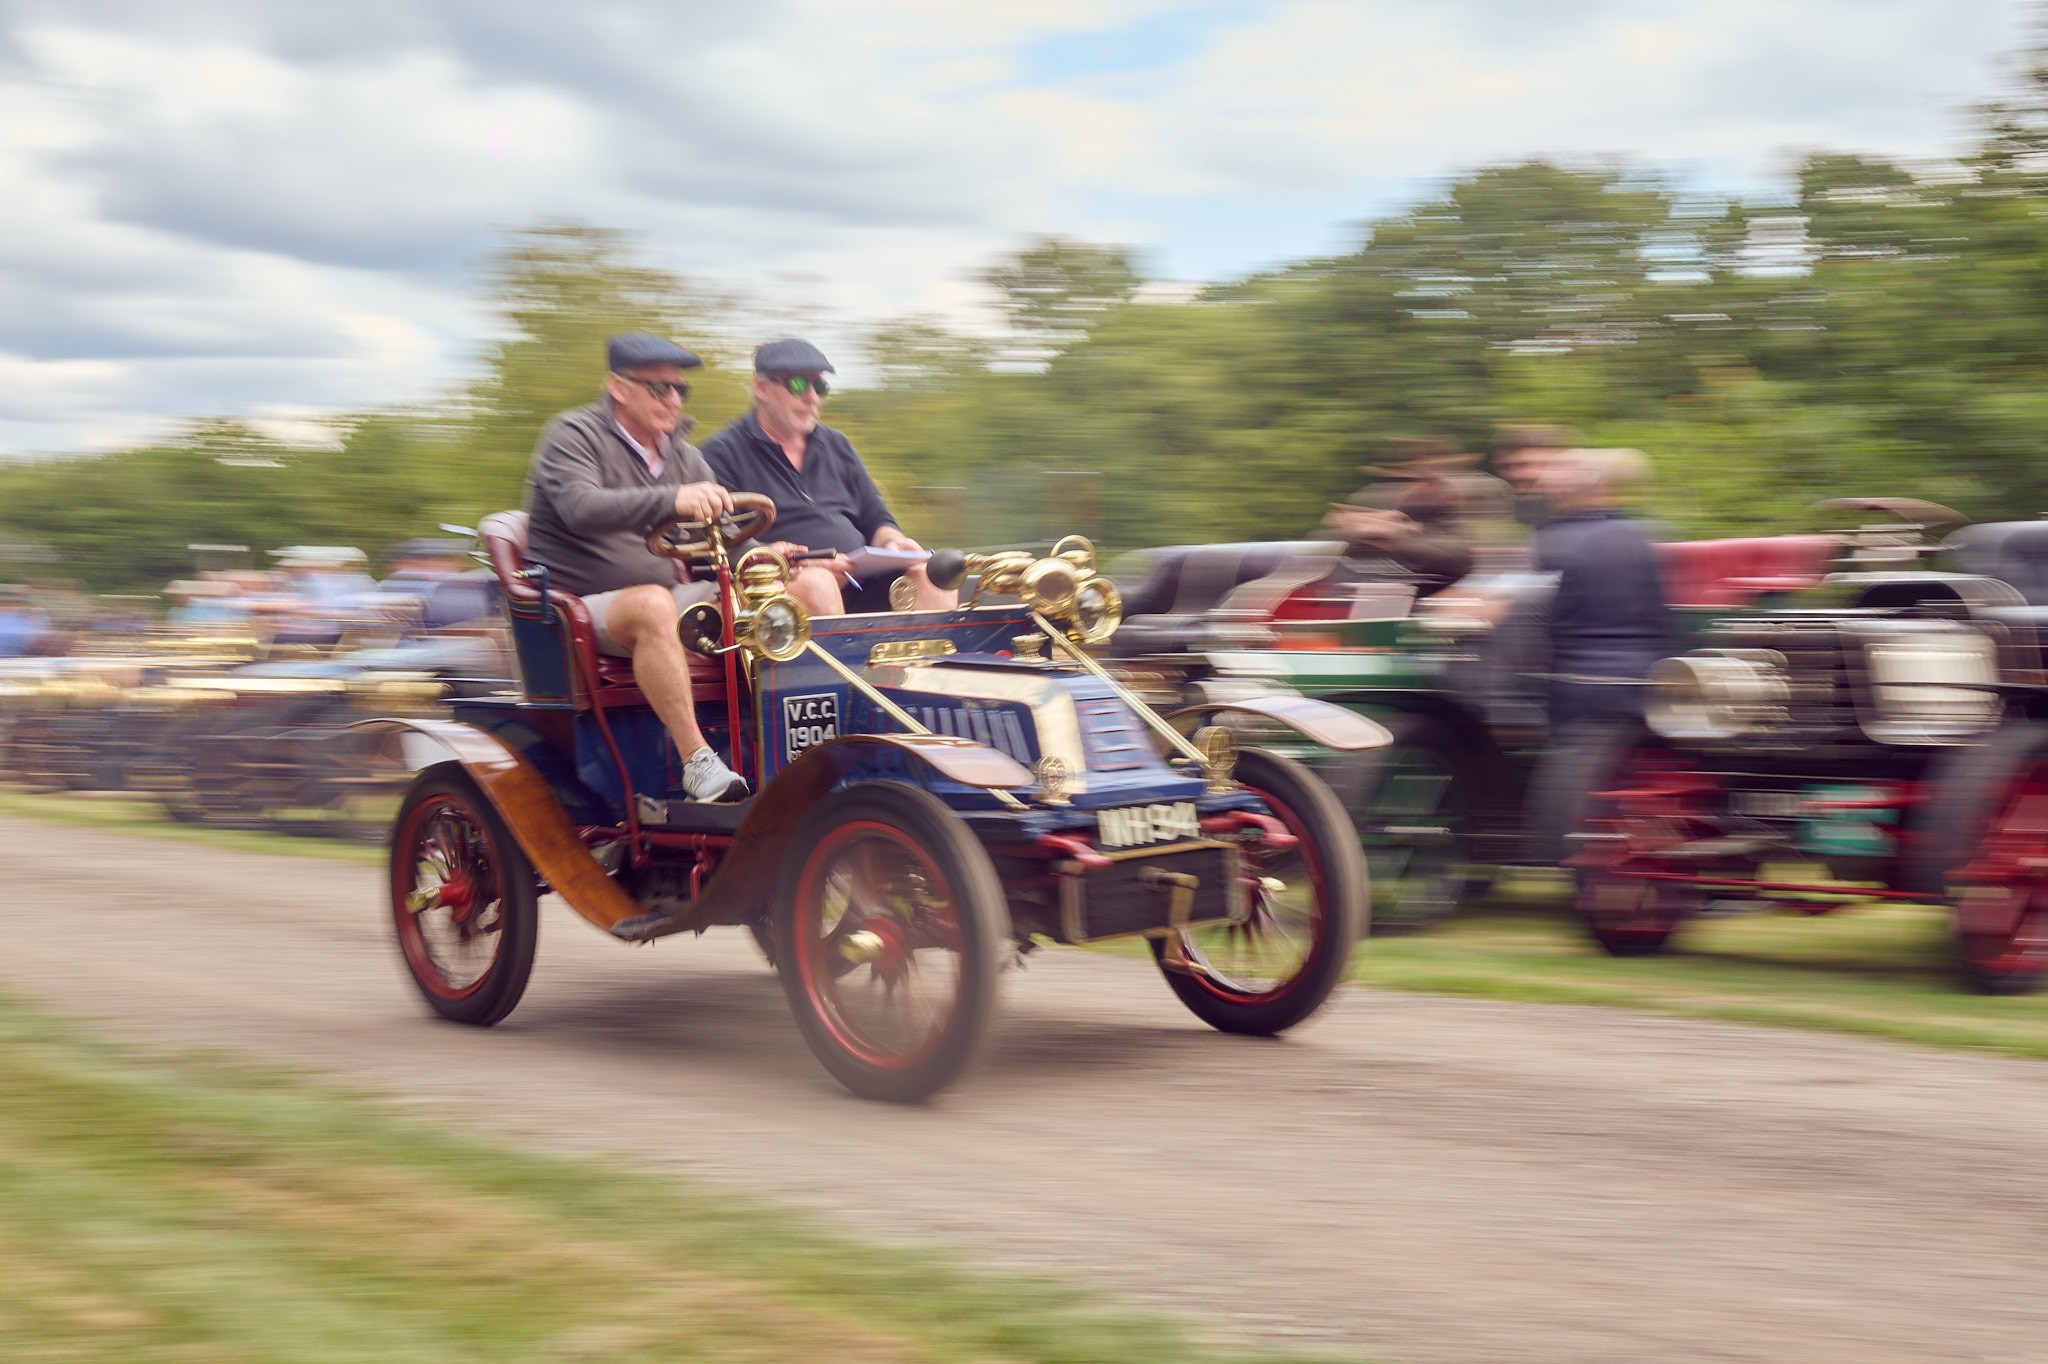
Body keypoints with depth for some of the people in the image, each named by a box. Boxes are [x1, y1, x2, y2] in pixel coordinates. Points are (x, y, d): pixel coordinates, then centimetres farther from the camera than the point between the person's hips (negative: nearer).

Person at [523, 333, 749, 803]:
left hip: (661, 598, 7)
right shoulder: (573, 435, -5)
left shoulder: (682, 457, 16)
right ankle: (696, 761, -42)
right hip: (577, 606, -7)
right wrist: (672, 499, -41)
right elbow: (581, 508, -26)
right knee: (653, 604, -38)